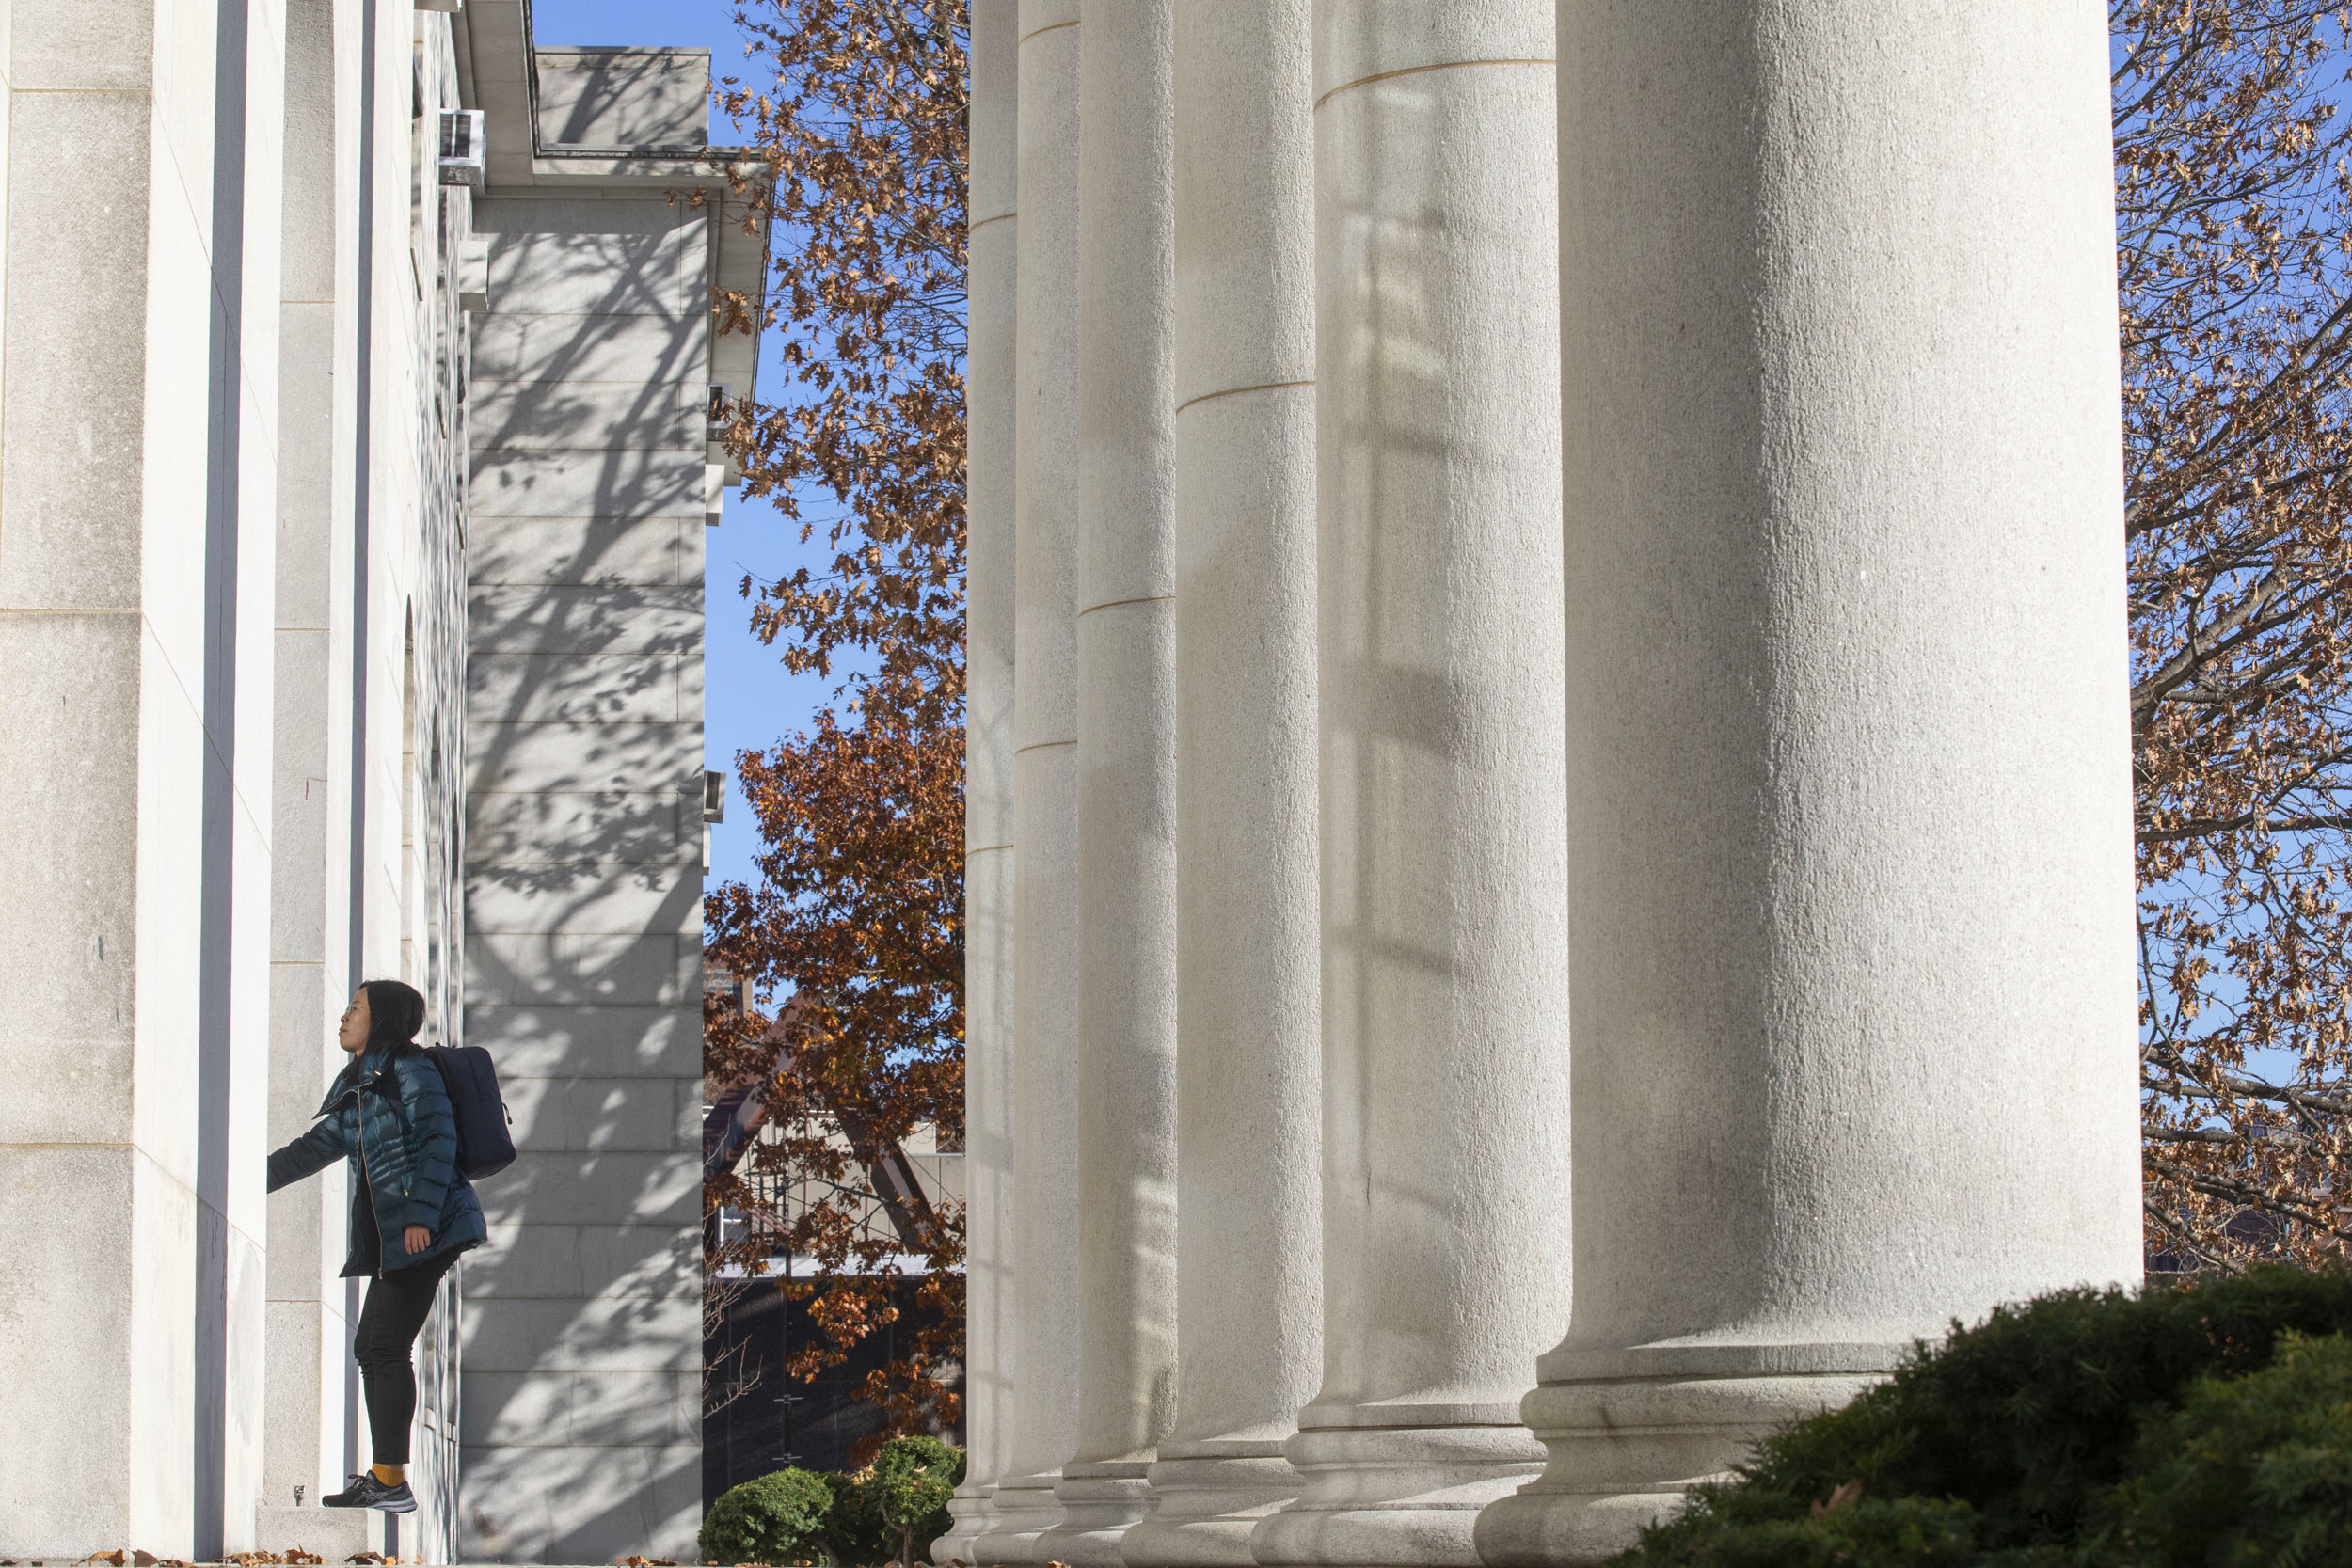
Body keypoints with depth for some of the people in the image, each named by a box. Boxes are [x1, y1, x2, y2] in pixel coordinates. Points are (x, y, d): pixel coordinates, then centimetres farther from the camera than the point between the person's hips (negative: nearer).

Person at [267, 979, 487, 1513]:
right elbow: (319, 1145, 31)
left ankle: (392, 1481, -12)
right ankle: (383, 1476, 11)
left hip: (427, 1229, -9)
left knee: (385, 1347, -12)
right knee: (370, 1349, 7)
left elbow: (437, 1143, -13)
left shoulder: (410, 1070, -4)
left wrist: (420, 1216, -21)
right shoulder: (359, 1085, 22)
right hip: (387, 1237, 9)